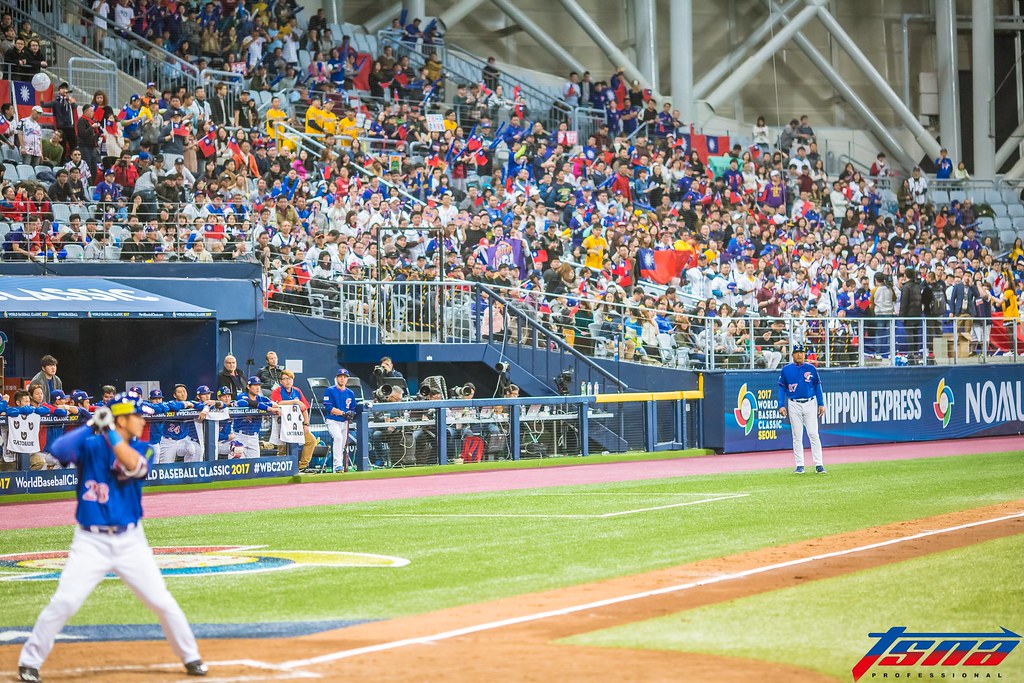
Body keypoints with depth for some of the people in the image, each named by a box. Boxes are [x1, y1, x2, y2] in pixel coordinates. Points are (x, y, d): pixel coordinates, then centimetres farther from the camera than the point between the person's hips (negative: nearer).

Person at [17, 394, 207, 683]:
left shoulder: (141, 449, 3)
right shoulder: (89, 445, -2)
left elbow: (133, 466, -20)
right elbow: (58, 450, -21)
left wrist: (109, 430, -23)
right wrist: (91, 425, -25)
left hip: (130, 541, 2)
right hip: (91, 542, -2)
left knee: (162, 602, 2)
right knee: (64, 602, -11)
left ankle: (190, 657, 19)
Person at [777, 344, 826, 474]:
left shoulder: (811, 369, 4)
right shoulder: (786, 370, 3)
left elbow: (817, 386, 8)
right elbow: (782, 388, 6)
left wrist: (821, 404, 2)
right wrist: (781, 406, -4)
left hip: (810, 404, 0)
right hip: (794, 405, 0)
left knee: (813, 434, -4)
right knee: (797, 436, 3)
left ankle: (819, 464, -4)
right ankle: (799, 466, 7)